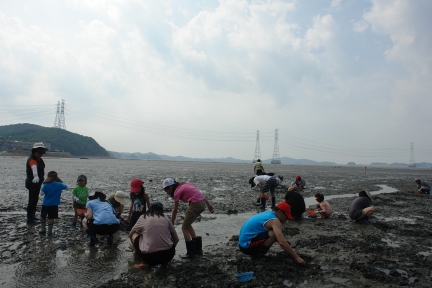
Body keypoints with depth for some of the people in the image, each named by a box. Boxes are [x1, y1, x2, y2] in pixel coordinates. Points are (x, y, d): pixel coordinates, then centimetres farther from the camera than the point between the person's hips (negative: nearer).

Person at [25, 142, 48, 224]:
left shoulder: (39, 159, 9)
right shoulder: (32, 159, -22)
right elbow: (34, 168, -42)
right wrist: (36, 176, -59)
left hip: (37, 182, 10)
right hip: (33, 183, -10)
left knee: (35, 200, 19)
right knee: (32, 201, -6)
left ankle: (32, 216, 32)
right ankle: (29, 219, 0)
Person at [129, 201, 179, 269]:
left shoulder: (143, 217, 10)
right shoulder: (166, 218, 13)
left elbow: (130, 235, 23)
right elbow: (176, 239, 17)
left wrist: (136, 250, 40)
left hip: (149, 256, -2)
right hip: (168, 255, 2)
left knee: (134, 235, 22)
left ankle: (146, 263, 11)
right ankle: (163, 261, 17)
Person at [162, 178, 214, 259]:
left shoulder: (177, 192, -3)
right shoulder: (184, 184, 18)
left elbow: (175, 211, 1)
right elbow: (199, 193, 15)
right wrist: (208, 204, 19)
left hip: (195, 205, -9)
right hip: (203, 203, 9)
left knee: (184, 227, 6)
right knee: (188, 225, 22)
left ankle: (190, 253, 9)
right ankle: (198, 249, 29)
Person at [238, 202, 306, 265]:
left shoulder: (269, 214, 12)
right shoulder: (274, 220, -16)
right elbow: (282, 242, -26)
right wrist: (297, 258, -20)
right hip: (246, 245, -10)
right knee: (273, 235, -23)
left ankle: (254, 253, 12)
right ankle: (257, 256, -9)